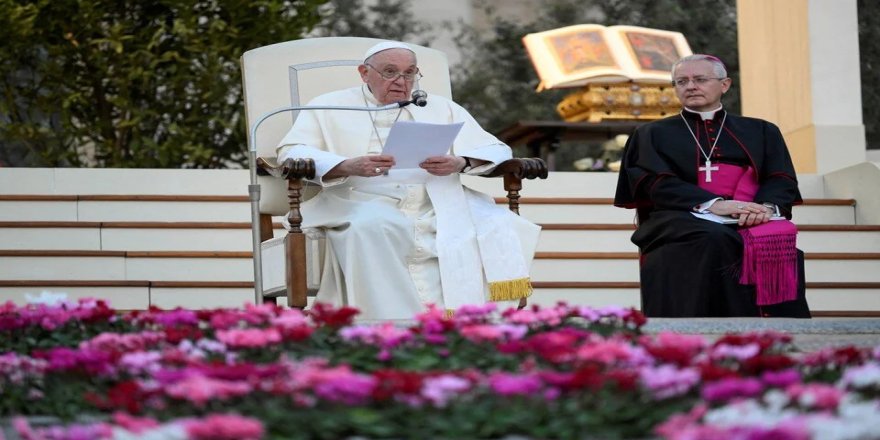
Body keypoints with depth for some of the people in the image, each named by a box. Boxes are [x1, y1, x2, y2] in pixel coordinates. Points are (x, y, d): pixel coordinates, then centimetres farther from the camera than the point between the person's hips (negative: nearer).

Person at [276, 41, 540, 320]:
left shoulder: (441, 108, 24)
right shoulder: (330, 106, 17)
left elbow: (497, 151, 18)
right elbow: (291, 153, 2)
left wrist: (461, 163, -7)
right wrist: (348, 167, -17)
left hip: (437, 203, 2)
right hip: (362, 202, -2)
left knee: (497, 225, -27)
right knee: (370, 227, -39)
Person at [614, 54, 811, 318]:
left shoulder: (761, 132, 24)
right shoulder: (652, 135, 19)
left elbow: (782, 181, 10)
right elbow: (658, 183, 1)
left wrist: (767, 206, -16)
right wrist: (712, 204, -17)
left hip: (750, 221, 2)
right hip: (683, 221, -1)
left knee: (773, 241, -35)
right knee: (714, 241, -38)